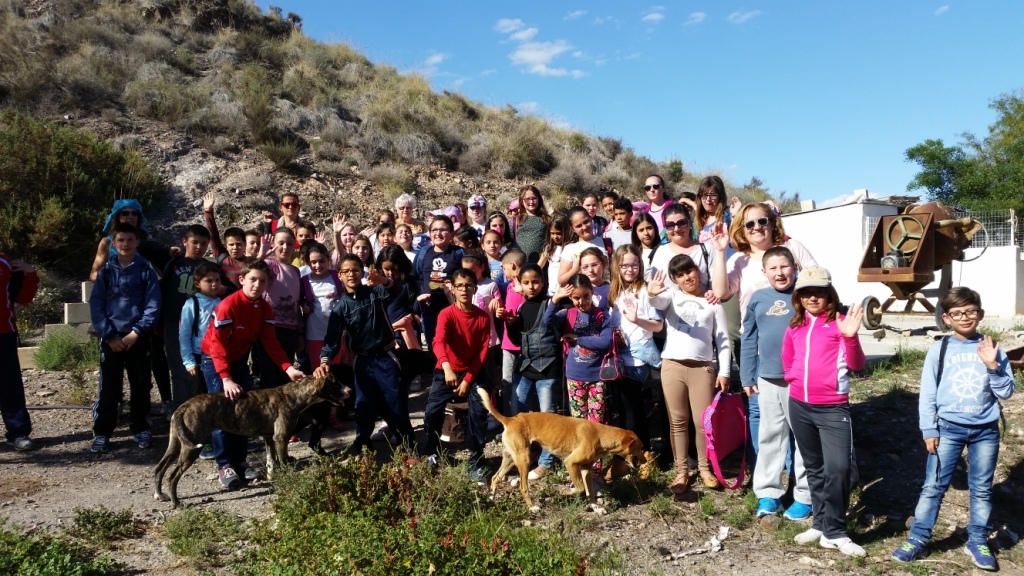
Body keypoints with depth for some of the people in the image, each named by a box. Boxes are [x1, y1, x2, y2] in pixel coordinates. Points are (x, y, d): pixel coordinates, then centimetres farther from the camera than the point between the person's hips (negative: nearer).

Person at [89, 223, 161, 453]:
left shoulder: (146, 270, 1)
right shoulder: (106, 271, 5)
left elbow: (153, 306, -4)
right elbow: (96, 306, 0)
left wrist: (136, 333, -12)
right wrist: (109, 335, -9)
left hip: (138, 337, 0)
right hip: (110, 338, 1)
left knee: (141, 386, 8)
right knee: (108, 387, 3)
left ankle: (141, 429, 19)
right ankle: (101, 432, 12)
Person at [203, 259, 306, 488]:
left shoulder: (265, 308, -8)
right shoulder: (228, 306, -27)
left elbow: (270, 341, -9)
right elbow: (217, 344, -30)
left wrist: (288, 368, -22)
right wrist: (226, 379, -38)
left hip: (240, 359, 6)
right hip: (214, 360, -6)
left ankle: (239, 461, 15)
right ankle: (224, 465, -1)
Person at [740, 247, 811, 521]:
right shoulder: (758, 298, 4)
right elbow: (748, 340, 8)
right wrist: (747, 376, 7)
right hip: (768, 379, 3)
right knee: (770, 436, 12)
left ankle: (805, 496, 18)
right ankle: (768, 492, 23)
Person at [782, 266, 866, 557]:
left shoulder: (838, 323, -6)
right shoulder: (794, 327, 8)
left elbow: (856, 365, -16)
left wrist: (850, 337, -30)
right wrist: (796, 379, 11)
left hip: (833, 408, -5)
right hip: (799, 406, 5)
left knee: (838, 467, -14)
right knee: (814, 468, 14)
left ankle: (834, 531, -1)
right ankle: (821, 524, 26)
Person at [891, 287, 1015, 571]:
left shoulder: (991, 348, 1)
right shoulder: (939, 349, -3)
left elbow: (1006, 392, -1)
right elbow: (927, 393, -2)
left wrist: (993, 365, -16)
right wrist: (929, 430, -6)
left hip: (985, 431, 2)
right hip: (948, 429, -1)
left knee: (981, 489, 12)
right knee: (933, 487, 1)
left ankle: (978, 542, 26)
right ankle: (917, 540, 8)